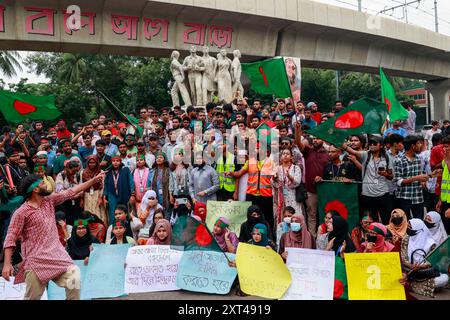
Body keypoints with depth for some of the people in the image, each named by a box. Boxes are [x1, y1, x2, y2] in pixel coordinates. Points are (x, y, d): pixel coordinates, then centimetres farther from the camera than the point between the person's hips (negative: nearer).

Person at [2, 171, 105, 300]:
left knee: (74, 278, -10)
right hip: (36, 260, -5)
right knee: (32, 297, 2)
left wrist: (95, 179, 11)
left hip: (57, 254, 5)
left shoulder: (49, 201, 9)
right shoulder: (21, 213, -7)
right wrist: (7, 264, -18)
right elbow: (11, 238, -9)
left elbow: (71, 192, 11)